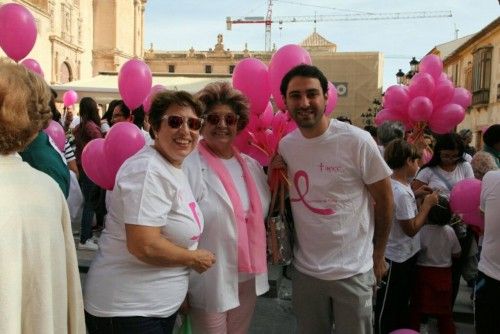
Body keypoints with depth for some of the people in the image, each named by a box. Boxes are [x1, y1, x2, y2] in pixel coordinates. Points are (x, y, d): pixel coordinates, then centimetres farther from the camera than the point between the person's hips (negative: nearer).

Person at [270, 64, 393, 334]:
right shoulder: (284, 146, -3)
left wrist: (378, 254, 2)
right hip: (304, 270, 4)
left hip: (353, 271, -3)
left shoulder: (357, 141, -16)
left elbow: (384, 200, -6)